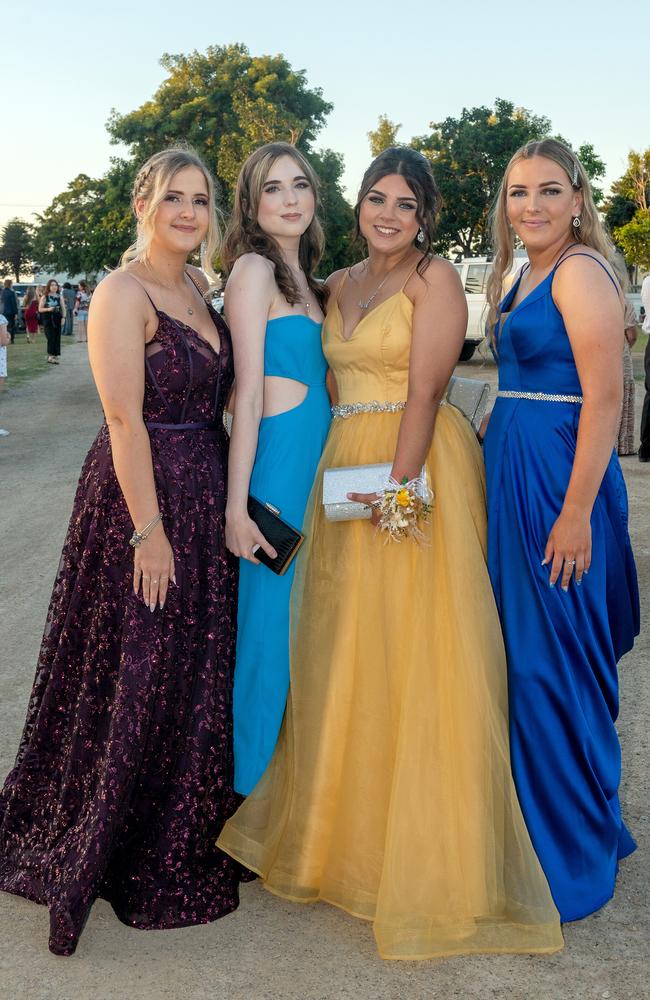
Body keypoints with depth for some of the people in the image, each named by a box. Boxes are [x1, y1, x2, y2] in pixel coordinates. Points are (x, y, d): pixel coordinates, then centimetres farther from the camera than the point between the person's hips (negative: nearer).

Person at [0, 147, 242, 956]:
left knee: (198, 671, 17)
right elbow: (125, 420, -19)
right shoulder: (124, 293, -14)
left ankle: (191, 835, 37)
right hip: (142, 494, -8)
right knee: (138, 676, 4)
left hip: (204, 494, 8)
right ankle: (127, 855, 24)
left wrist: (221, 504, 8)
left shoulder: (199, 288, 11)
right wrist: (149, 531, -21)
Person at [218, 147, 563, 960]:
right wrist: (341, 476, 8)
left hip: (417, 473, -7)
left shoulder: (434, 278, -5)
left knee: (414, 657, -4)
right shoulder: (341, 284, 17)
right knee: (342, 651, 11)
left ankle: (423, 850, 10)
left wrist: (398, 488, -21)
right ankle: (343, 825, 28)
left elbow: (424, 391, -14)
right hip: (344, 470, 7)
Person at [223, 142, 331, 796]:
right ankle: (260, 784, 16)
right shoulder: (254, 269, -8)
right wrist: (236, 504, -16)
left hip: (320, 458, 8)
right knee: (273, 620, 0)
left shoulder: (304, 277, 17)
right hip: (280, 456, -8)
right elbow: (248, 393, -14)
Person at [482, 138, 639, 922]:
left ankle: (571, 856, 18)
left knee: (551, 661, -1)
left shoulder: (580, 270, -13)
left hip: (561, 475, -10)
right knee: (519, 651, 17)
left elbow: (603, 398, -19)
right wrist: (495, 454, 15)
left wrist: (577, 512, -23)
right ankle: (529, 824, 34)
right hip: (510, 472, 10)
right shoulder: (524, 275, 16)